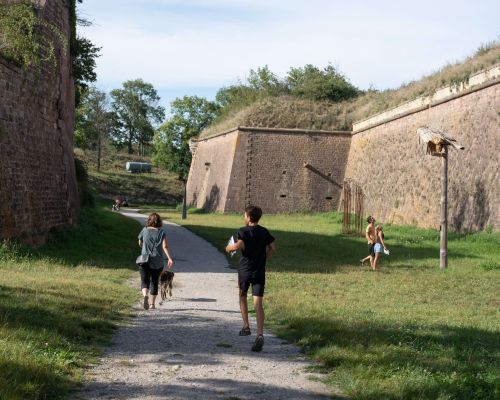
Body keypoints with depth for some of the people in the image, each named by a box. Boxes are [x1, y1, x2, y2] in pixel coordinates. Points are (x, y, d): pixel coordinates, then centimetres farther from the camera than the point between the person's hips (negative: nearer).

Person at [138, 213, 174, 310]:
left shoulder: (144, 230, 0)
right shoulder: (161, 232, -3)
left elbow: (140, 243, 13)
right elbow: (165, 246, -12)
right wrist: (170, 258, -14)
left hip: (145, 261, 0)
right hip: (158, 262, 0)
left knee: (144, 281, 2)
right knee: (154, 282, 11)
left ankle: (145, 295, -27)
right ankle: (152, 303, 13)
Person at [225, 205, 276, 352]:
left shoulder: (243, 231, -7)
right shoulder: (264, 232, 8)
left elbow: (239, 246, -22)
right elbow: (273, 249, 6)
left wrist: (229, 247, -2)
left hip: (245, 269, -3)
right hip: (260, 271, 3)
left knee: (242, 296, 24)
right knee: (258, 303, -6)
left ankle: (246, 327, 28)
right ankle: (260, 334, -22)